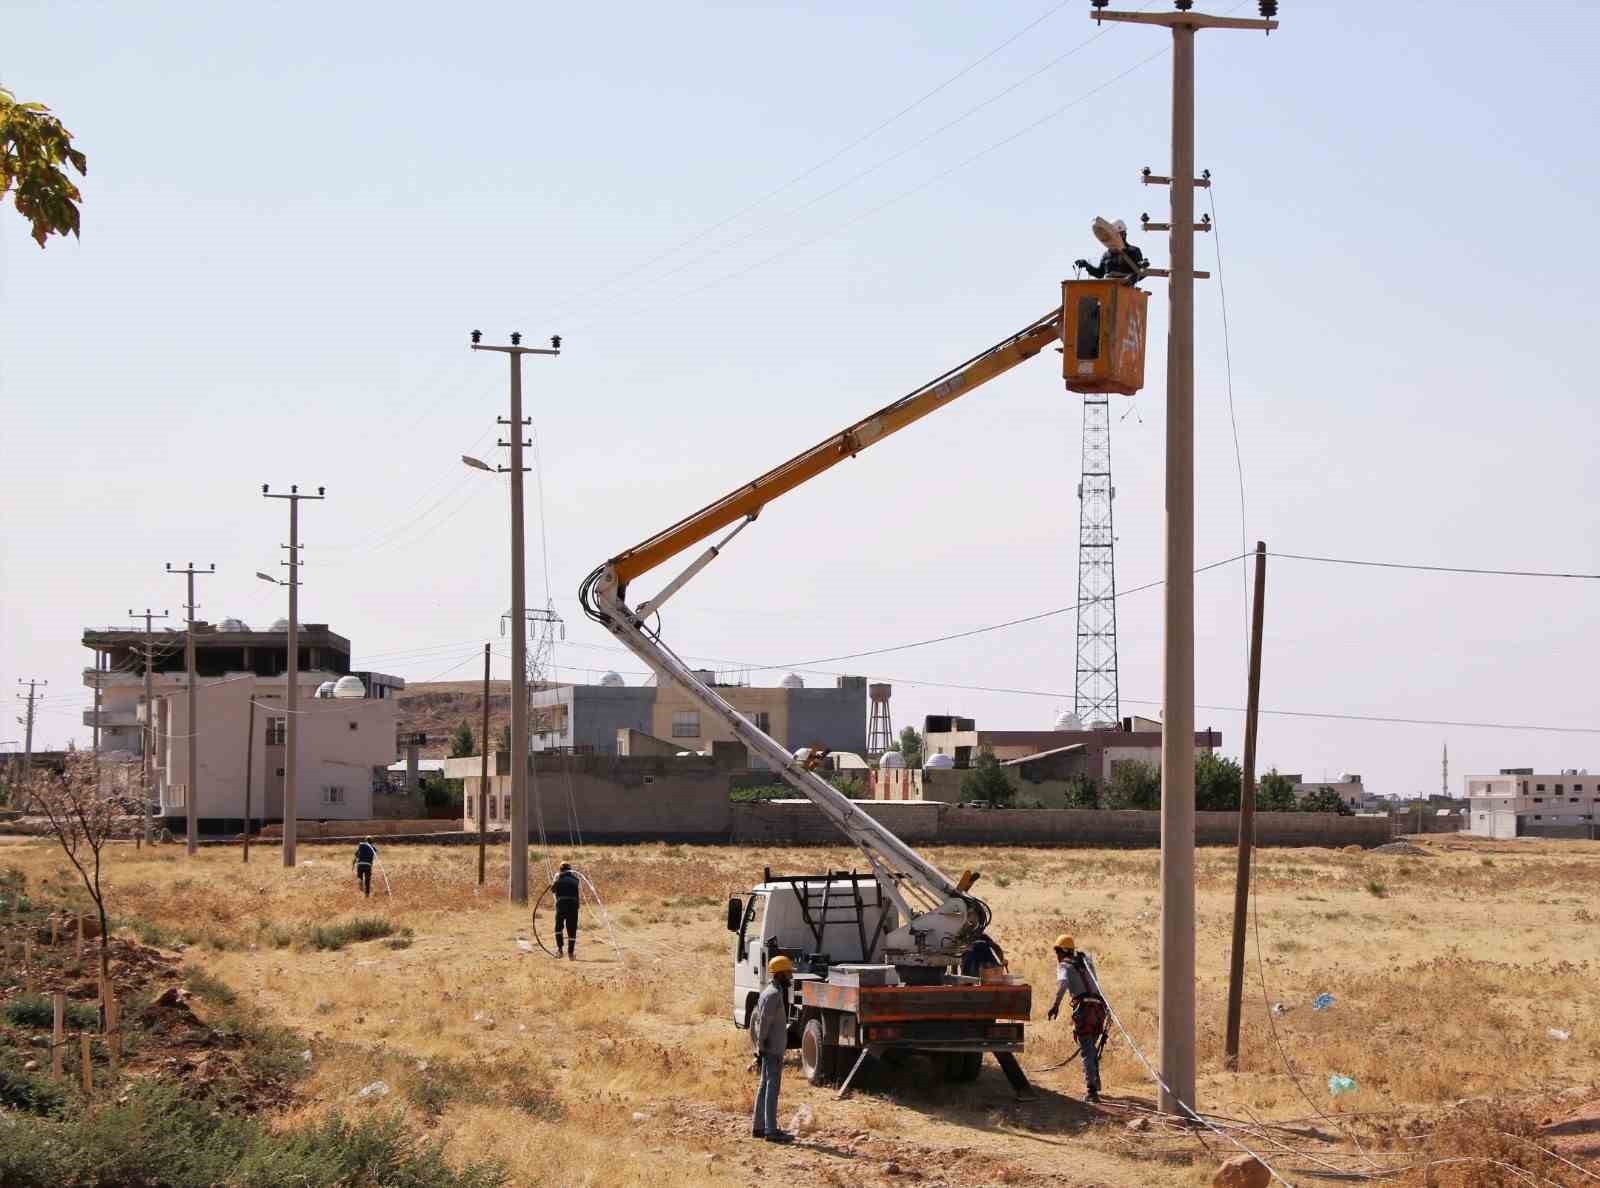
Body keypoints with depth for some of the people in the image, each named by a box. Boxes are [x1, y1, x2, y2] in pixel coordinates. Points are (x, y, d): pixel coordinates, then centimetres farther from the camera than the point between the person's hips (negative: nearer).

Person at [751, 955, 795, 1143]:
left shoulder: (771, 992, 15)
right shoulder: (773, 995, -17)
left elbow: (755, 1019, 21)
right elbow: (763, 1022, -21)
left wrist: (759, 1047, 21)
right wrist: (762, 1047, -19)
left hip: (769, 1049, 10)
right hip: (773, 1049, -10)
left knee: (765, 1086, 14)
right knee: (772, 1087, -10)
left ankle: (758, 1127, 19)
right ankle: (771, 1130, -11)